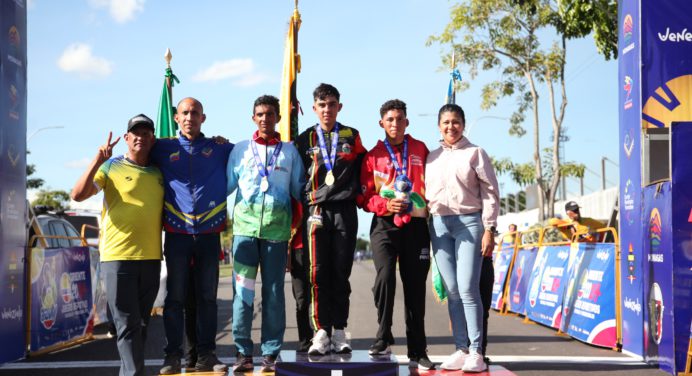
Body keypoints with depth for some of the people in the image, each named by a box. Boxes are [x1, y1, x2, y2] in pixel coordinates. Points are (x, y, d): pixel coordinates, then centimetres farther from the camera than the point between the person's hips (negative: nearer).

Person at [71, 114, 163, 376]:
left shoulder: (159, 173, 13)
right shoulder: (111, 167, 1)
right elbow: (78, 195, -7)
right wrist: (98, 160, -18)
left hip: (151, 257, 5)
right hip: (118, 256, -5)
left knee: (142, 322, 12)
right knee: (127, 324, -7)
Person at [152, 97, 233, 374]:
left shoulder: (219, 149, 8)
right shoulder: (163, 149, 7)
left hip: (210, 235, 1)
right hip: (177, 234, -1)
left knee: (207, 296, 6)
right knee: (175, 297, 2)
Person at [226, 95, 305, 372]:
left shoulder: (289, 151, 13)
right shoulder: (240, 150, 13)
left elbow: (299, 190, 14)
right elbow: (226, 186, 12)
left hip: (277, 227, 0)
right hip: (245, 224, 0)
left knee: (274, 290, 3)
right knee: (243, 289, -4)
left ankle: (270, 352, 9)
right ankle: (243, 351, 3)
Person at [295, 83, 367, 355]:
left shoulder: (352, 137, 11)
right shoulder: (304, 139, 11)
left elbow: (362, 170, 16)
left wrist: (359, 194, 5)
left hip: (345, 211, 0)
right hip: (315, 211, 0)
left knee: (341, 274, 3)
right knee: (318, 273, -7)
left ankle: (339, 331, 9)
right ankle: (321, 332, -4)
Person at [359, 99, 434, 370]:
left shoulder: (420, 150, 9)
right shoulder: (373, 155, 5)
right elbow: (365, 196, 3)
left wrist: (432, 211, 2)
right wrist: (386, 205, -15)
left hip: (416, 225, 1)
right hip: (384, 225, -1)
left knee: (415, 287, 4)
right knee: (385, 277, -21)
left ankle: (417, 352, 12)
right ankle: (383, 338, -4)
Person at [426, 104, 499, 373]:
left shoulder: (475, 153, 3)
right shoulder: (432, 157, 15)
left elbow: (490, 193, 0)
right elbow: (425, 193, 17)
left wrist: (489, 229, -6)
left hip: (469, 222, -4)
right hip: (439, 224, 4)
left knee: (468, 289, -11)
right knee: (452, 290, 2)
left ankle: (476, 352, -5)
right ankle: (461, 349, 7)